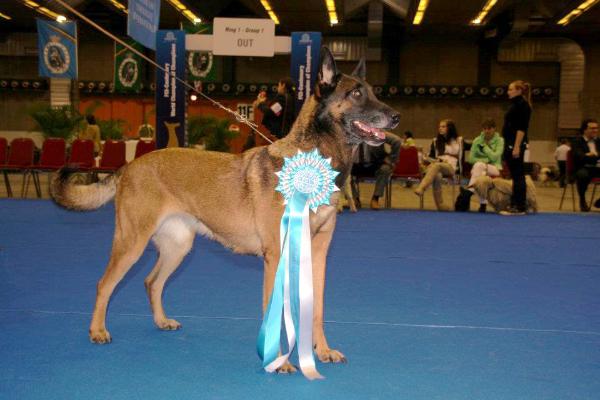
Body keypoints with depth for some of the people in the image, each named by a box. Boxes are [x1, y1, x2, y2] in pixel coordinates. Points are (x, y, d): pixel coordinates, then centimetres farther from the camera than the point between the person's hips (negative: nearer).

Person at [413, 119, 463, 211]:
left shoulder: (458, 140, 14)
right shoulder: (436, 141, 21)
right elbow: (430, 157, 22)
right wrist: (437, 160, 1)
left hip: (451, 168, -2)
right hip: (437, 165, 2)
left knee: (437, 166, -39)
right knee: (437, 175, -38)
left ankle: (421, 188, -56)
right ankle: (440, 205, -42)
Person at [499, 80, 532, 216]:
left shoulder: (522, 104, -10)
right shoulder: (515, 104, 18)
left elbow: (521, 128, -18)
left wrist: (517, 147, -23)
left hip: (516, 144, -10)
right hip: (510, 144, 10)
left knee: (518, 176, -6)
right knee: (515, 176, 11)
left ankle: (520, 207, -3)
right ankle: (515, 205, 15)